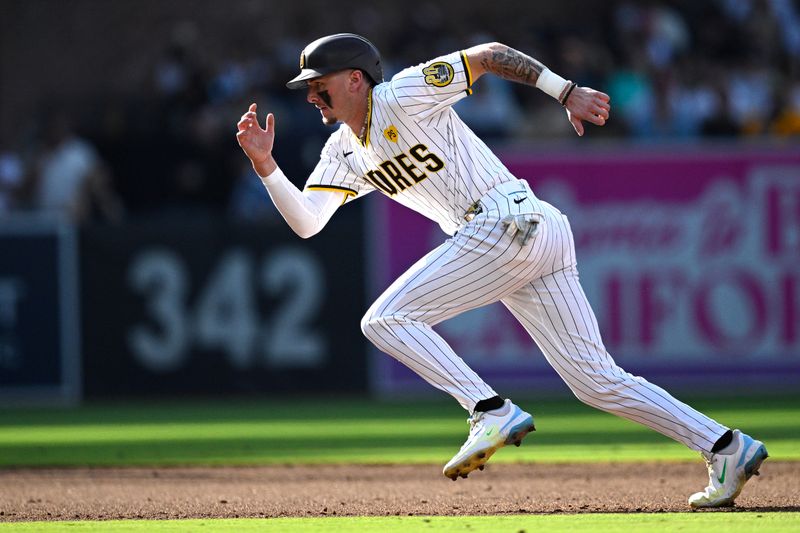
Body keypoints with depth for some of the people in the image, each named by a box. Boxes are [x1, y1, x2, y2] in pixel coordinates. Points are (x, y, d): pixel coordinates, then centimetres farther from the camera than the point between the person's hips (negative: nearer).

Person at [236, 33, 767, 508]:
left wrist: (567, 92, -11)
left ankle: (493, 412, -20)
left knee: (386, 320, -10)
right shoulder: (345, 153, 22)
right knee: (595, 380, 3)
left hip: (508, 220, -9)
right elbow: (306, 222, 16)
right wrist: (265, 165, 3)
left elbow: (489, 54, -4)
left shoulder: (402, 96, -2)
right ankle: (727, 447, -1)